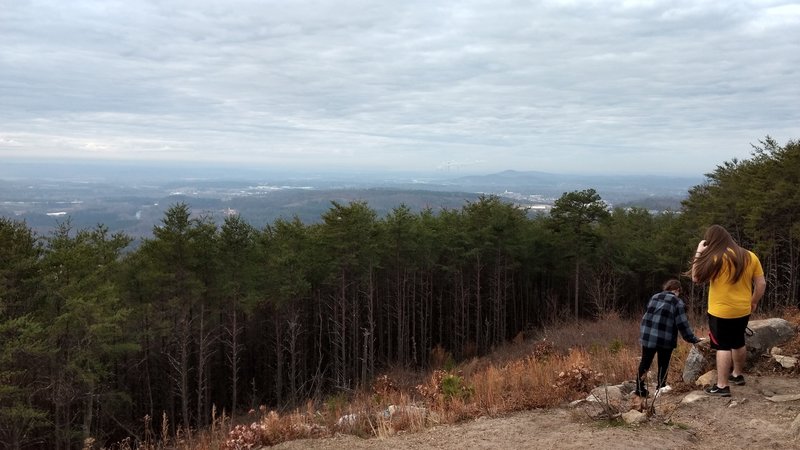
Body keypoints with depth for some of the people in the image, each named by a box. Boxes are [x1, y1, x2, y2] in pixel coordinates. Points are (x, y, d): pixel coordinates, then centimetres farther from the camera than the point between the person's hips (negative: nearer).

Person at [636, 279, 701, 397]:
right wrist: (693, 339, 1)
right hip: (665, 339, -4)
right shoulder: (677, 302, -3)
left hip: (648, 336, 4)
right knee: (663, 364, 13)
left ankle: (640, 388, 12)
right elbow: (682, 324, -6)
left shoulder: (654, 297, 13)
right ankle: (660, 387, 22)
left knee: (645, 362, 10)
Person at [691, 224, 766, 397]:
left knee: (723, 347, -2)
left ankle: (722, 386, -1)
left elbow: (696, 278, -9)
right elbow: (761, 283, 4)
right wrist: (753, 302, 17)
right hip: (743, 310, 6)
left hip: (721, 312, -6)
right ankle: (738, 375, 38)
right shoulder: (750, 256, 2)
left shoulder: (716, 258, -17)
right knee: (738, 343, 22)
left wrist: (699, 253, -6)